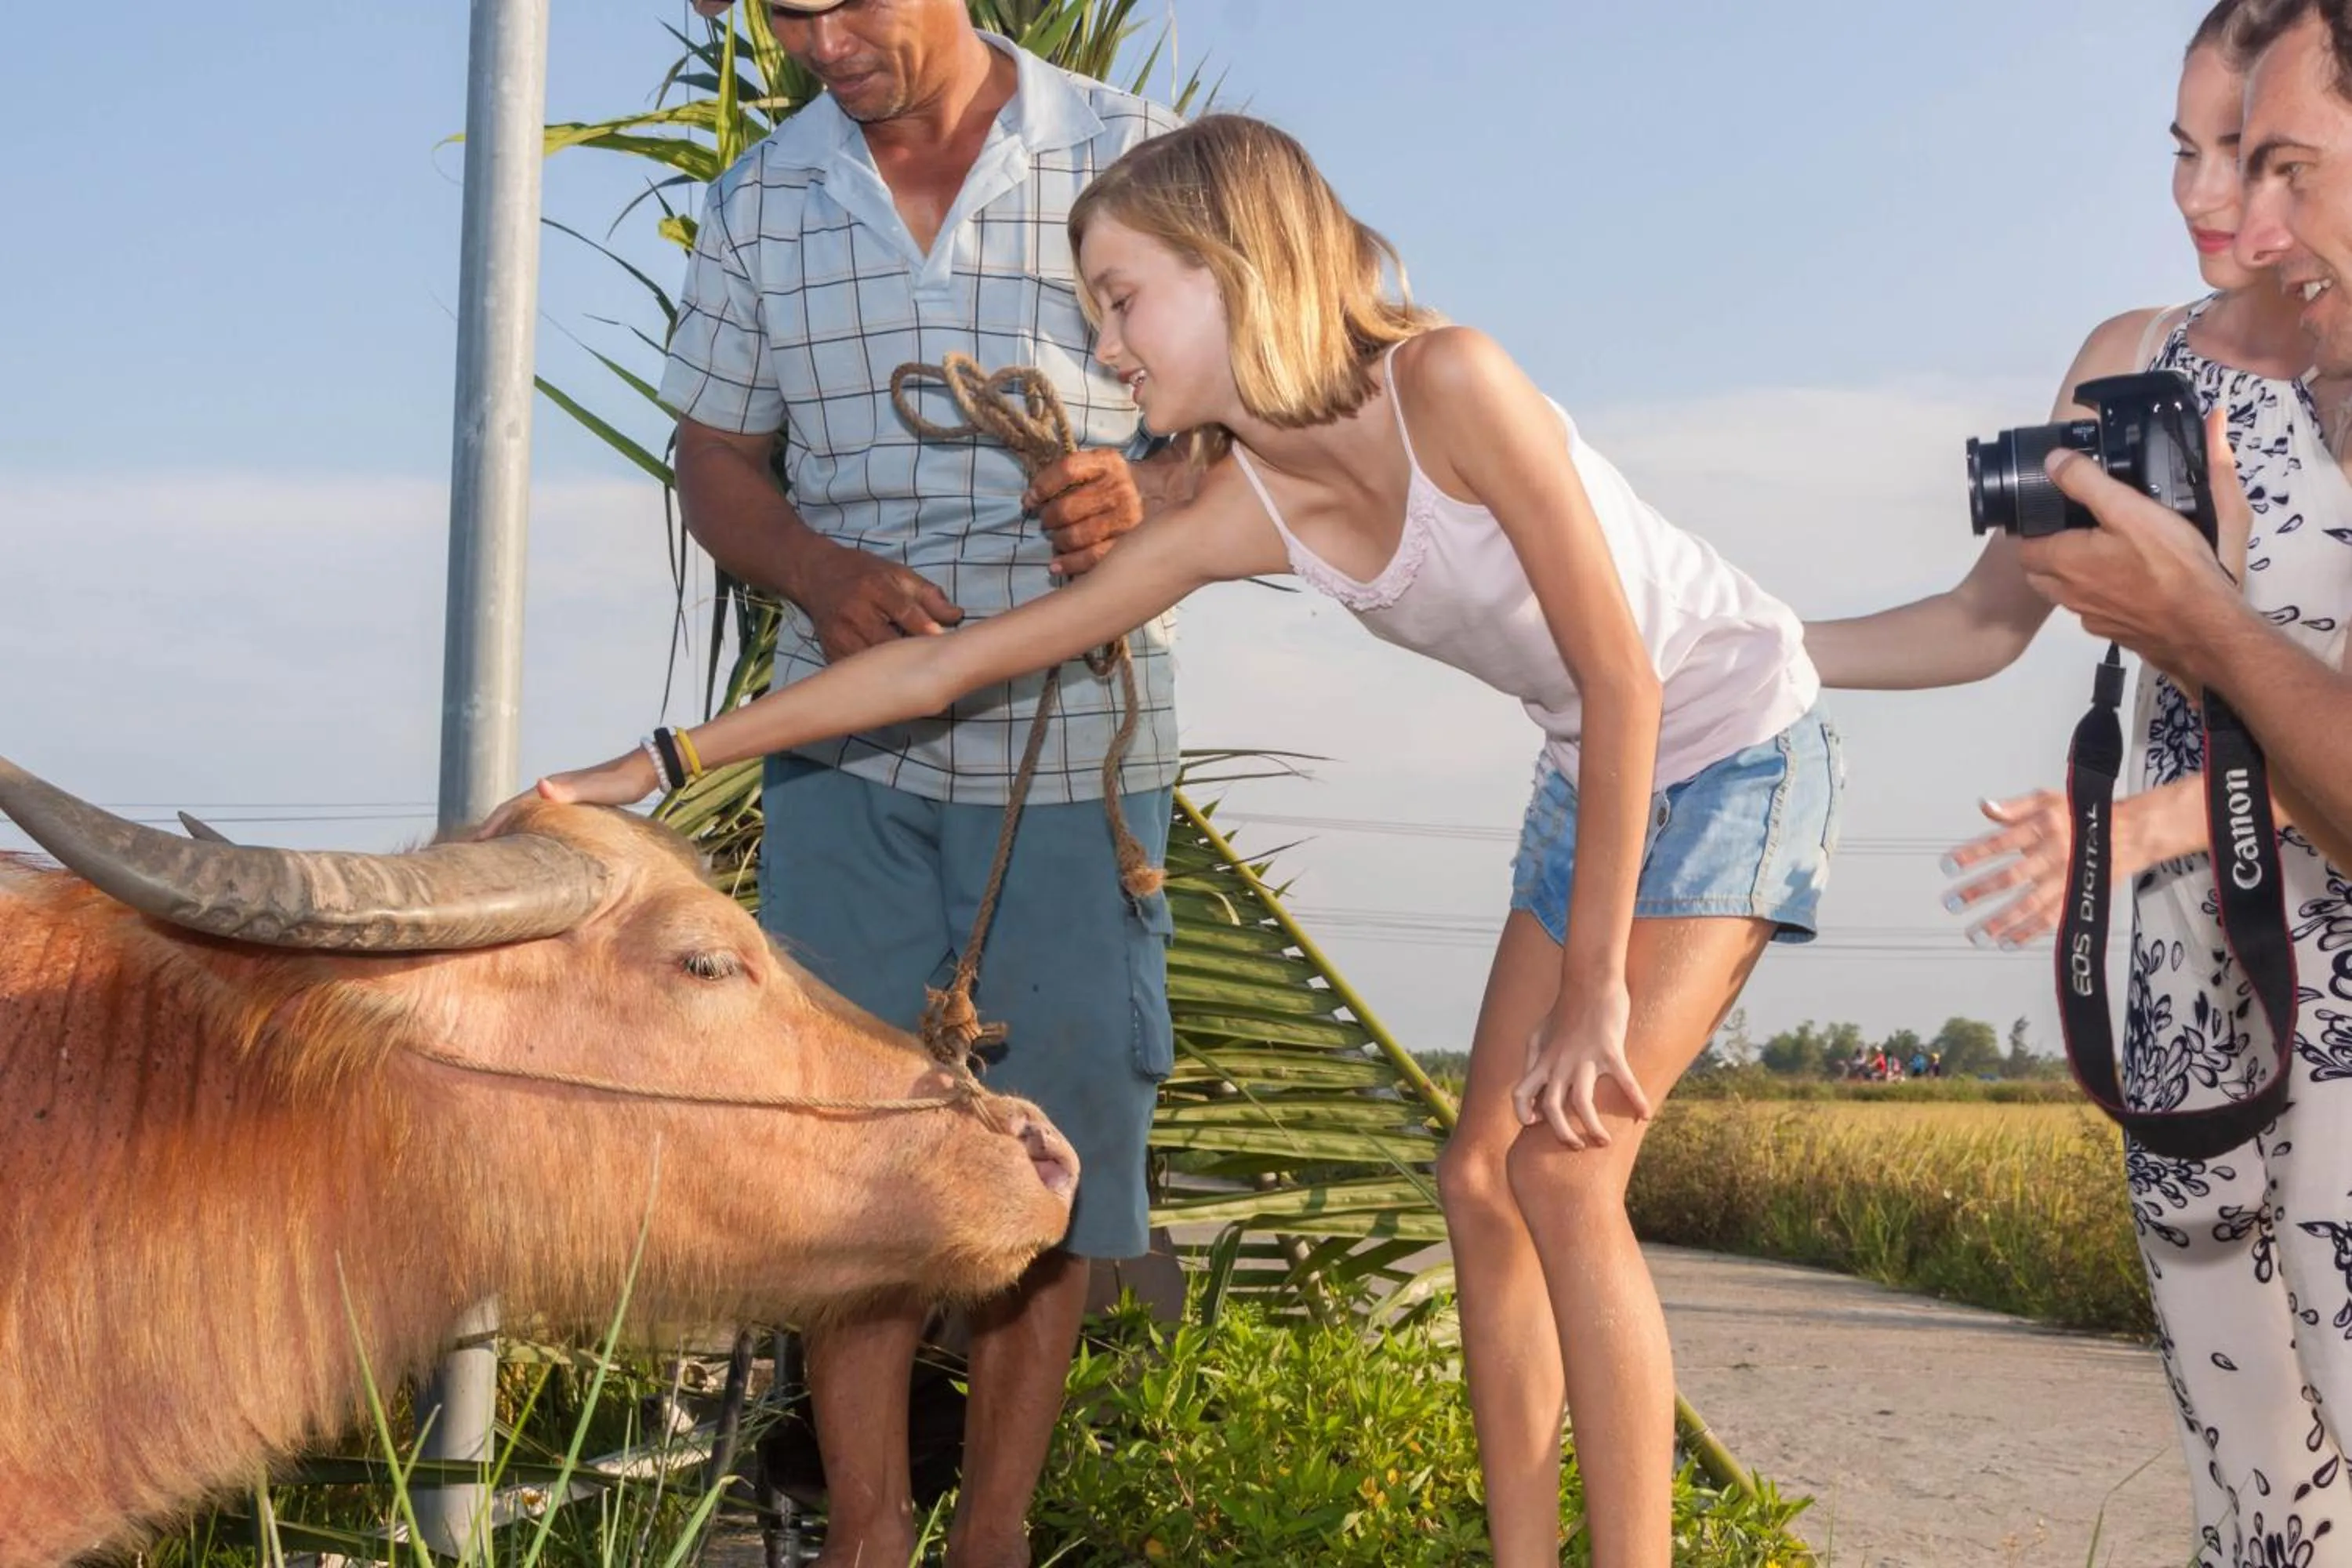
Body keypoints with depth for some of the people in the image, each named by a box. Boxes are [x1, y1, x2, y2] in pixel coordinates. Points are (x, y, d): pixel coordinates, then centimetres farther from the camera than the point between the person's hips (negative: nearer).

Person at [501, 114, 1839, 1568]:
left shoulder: (1450, 383, -28)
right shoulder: (1240, 513, -9)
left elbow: (1621, 675, -25)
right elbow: (945, 662, -6)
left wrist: (1594, 989, -23)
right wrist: (652, 767, -8)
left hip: (1743, 748, -7)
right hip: (1595, 775, 7)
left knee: (1565, 1167, -16)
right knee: (1481, 1174, 4)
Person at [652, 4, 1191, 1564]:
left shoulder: (1136, 160, -1)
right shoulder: (760, 203, 7)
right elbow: (718, 457, 10)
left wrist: (1145, 494, -21)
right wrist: (822, 571, -11)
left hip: (1078, 739, -1)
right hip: (845, 741, 2)